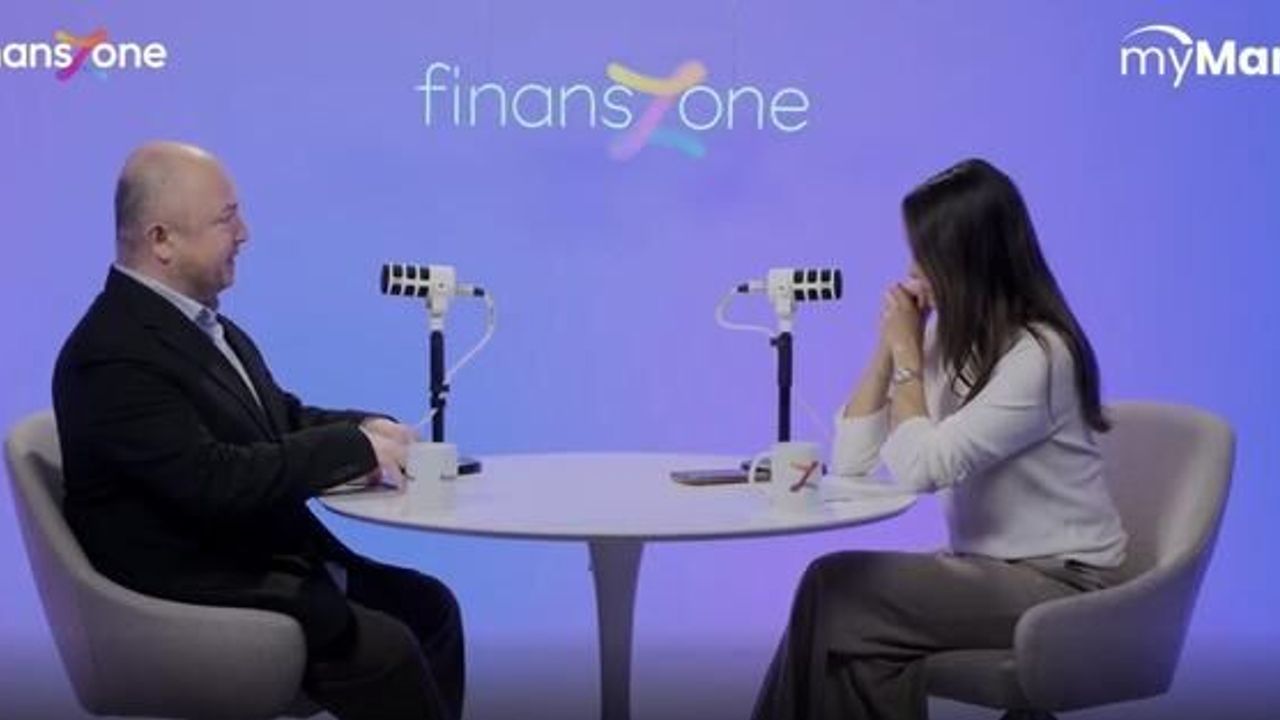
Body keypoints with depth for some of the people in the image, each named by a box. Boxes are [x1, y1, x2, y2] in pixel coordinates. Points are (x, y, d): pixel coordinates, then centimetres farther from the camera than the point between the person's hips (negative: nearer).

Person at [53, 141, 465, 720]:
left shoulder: (201, 321, 9)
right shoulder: (115, 355, -20)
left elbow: (279, 418, 16)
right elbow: (216, 479, -27)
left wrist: (367, 432, -5)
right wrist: (355, 447, -19)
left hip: (271, 560, 10)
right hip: (195, 594, -9)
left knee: (428, 603, 4)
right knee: (383, 646, -23)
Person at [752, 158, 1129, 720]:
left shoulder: (1037, 354, -18)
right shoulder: (948, 336, 5)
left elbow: (919, 469, -25)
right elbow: (851, 462, 1)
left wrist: (907, 351, -13)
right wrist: (888, 345, -4)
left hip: (1060, 585, -7)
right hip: (989, 569, 7)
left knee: (835, 591, -21)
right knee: (836, 590, -21)